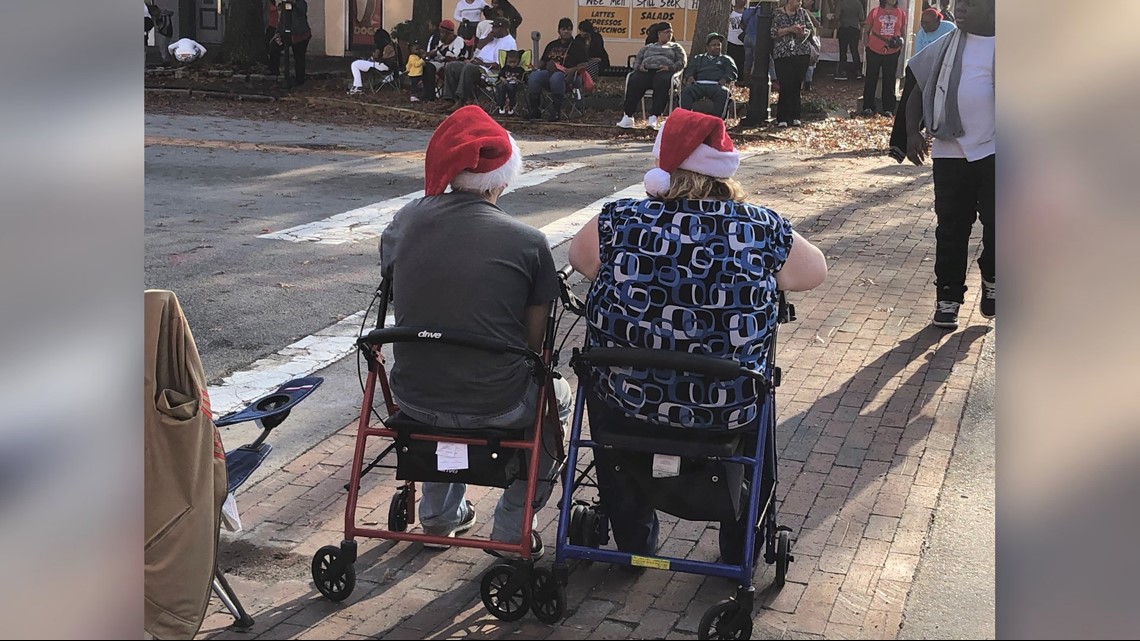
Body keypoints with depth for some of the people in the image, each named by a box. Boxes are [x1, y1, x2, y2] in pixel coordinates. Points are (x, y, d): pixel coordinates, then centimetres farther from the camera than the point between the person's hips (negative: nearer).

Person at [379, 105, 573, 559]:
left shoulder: (406, 222, -4)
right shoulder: (527, 242, -14)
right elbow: (536, 341, -7)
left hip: (414, 399, 4)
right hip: (496, 407, -3)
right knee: (556, 395, 30)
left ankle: (439, 513, 47)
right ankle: (511, 529, 28)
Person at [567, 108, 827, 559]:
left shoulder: (620, 220, -10)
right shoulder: (762, 230, -10)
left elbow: (579, 256, 11)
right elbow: (815, 272, 8)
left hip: (629, 401, 0)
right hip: (728, 411, 0)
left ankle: (633, 539, 48)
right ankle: (741, 550, 46)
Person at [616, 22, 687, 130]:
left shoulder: (675, 47, 27)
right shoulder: (648, 47, 33)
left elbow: (682, 62, 12)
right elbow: (636, 61, 25)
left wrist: (670, 67, -9)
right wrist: (639, 66, -1)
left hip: (663, 72, -2)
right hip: (646, 71, 2)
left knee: (662, 84, -40)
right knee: (634, 82, -33)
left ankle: (653, 117, -48)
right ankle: (627, 116, -39)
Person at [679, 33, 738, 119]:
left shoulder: (726, 59, 29)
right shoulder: (698, 59, 34)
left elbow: (732, 72, 13)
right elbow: (690, 70, 20)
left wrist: (725, 79, -10)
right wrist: (690, 77, -5)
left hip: (716, 85, -1)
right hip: (699, 84, 1)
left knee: (723, 92, -38)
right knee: (686, 91, -32)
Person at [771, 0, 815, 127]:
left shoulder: (802, 12, 13)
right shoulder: (777, 14, 2)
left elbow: (812, 29, 13)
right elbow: (773, 32, -7)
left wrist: (804, 33, -9)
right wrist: (790, 29, -15)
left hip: (802, 53, 4)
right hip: (783, 54, -4)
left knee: (797, 85, 4)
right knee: (786, 86, -9)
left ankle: (795, 117, 11)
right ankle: (782, 118, -4)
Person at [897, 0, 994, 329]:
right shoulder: (945, 46, 6)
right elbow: (918, 88, 11)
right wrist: (913, 131, -2)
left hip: (993, 153, -1)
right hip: (950, 153, 2)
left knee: (995, 224, 5)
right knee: (951, 228, 5)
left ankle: (991, 280, 31)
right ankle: (948, 296, 16)